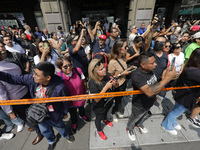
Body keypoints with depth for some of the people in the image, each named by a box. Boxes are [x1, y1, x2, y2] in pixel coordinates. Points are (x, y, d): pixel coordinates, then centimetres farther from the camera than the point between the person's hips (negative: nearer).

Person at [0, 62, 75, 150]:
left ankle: (66, 135, 65)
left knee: (60, 127, 28)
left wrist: (64, 113, -4)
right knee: (45, 131, 32)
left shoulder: (59, 87, -36)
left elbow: (65, 101, -20)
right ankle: (51, 141, 67)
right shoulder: (32, 79, -24)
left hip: (53, 116, -4)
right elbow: (12, 79, -10)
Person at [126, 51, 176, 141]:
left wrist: (154, 96, 16)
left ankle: (139, 124, 65)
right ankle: (129, 129, 54)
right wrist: (167, 78, -47)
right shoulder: (137, 76, -40)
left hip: (149, 102, 7)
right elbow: (149, 92, -50)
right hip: (140, 105, -6)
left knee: (143, 115, 34)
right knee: (134, 118, 23)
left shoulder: (150, 70, -14)